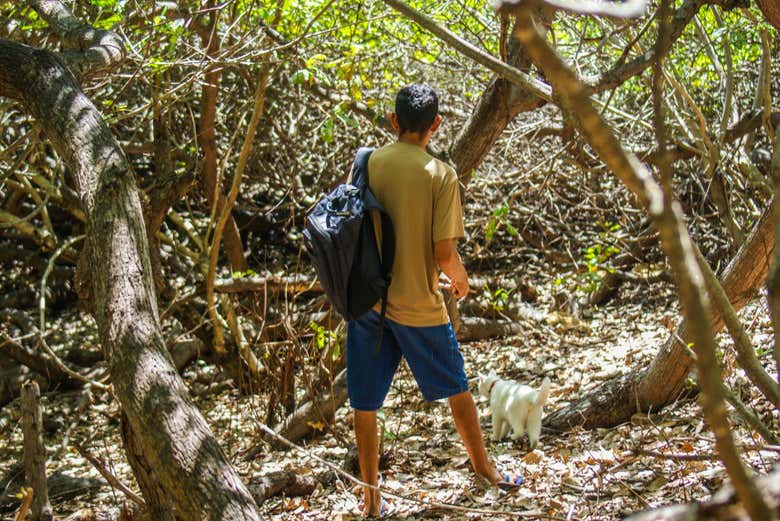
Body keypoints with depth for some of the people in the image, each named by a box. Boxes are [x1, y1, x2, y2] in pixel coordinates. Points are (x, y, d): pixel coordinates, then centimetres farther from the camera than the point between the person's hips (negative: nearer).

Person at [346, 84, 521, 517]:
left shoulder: (365, 163, -2)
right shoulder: (441, 174, -11)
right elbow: (444, 254, -14)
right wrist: (460, 280, 7)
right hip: (418, 304, -2)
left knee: (365, 403, 12)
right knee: (457, 389, 19)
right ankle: (481, 465, 36)